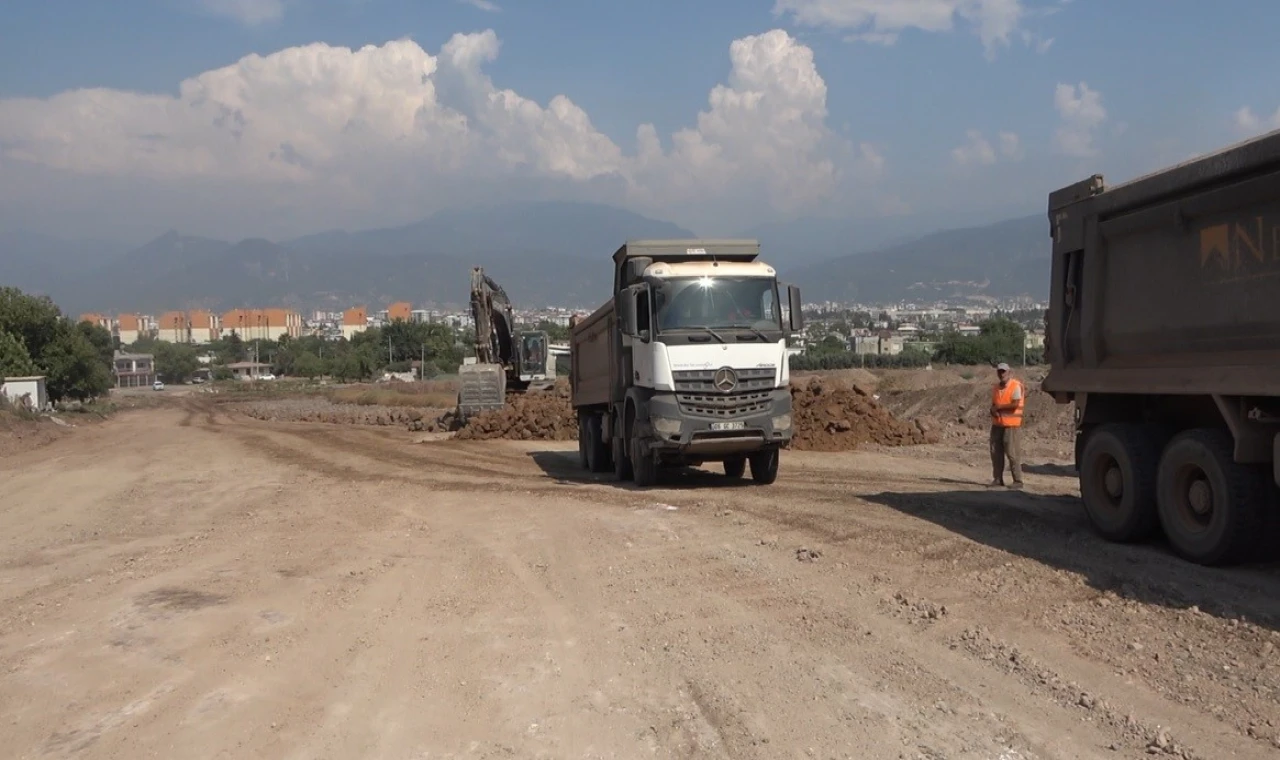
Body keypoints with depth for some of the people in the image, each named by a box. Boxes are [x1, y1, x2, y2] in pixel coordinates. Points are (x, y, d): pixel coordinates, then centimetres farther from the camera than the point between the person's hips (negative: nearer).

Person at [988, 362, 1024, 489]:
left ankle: (1018, 481, -1)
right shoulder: (996, 388, 15)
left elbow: (1015, 404, -17)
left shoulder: (1016, 386, -7)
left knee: (1013, 453, -6)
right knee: (996, 452, 4)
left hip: (1011, 425, -7)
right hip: (997, 424, 7)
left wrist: (999, 407, -9)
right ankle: (997, 479, 10)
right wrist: (993, 410, -5)